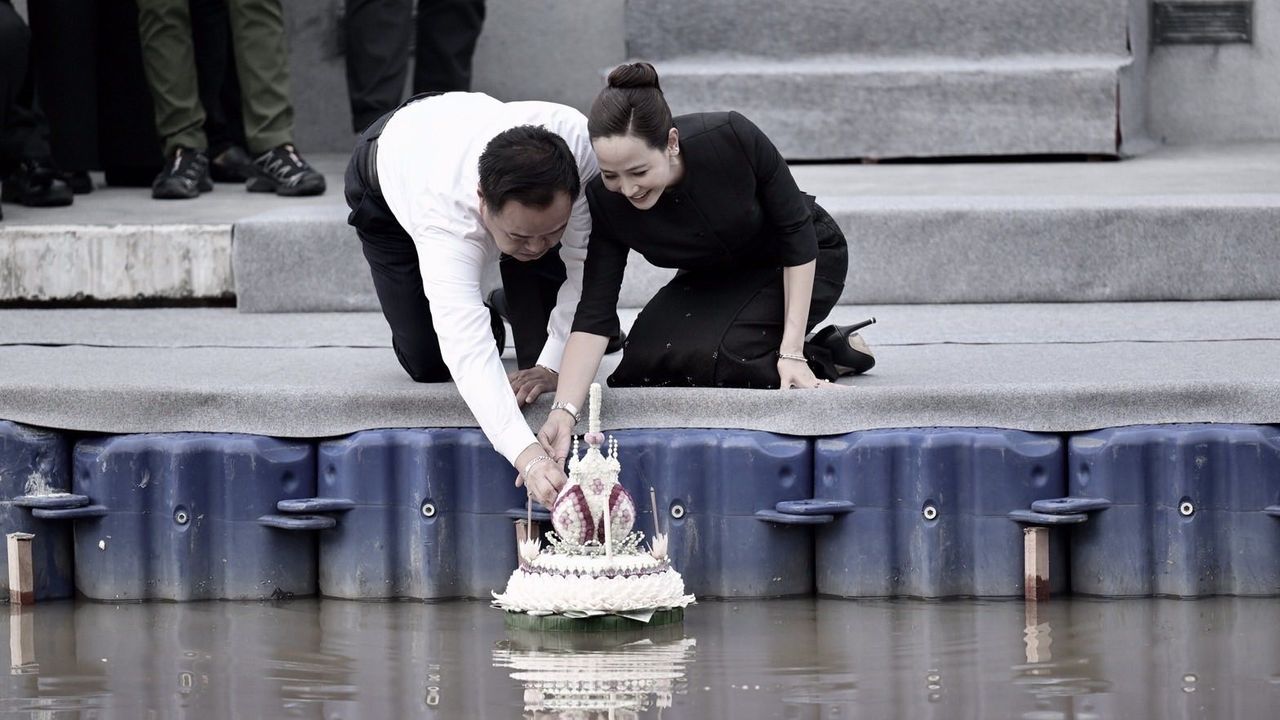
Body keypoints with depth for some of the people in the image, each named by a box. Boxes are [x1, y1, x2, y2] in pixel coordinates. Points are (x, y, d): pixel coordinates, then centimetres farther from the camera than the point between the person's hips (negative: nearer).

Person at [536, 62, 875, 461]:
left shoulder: (733, 140, -35)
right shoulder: (605, 200, -25)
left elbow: (797, 233, -23)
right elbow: (594, 314, -24)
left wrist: (792, 352, -25)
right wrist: (564, 411, -38)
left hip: (805, 265, -5)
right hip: (714, 279, 5)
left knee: (707, 358, -28)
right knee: (640, 368, -15)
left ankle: (826, 353, -3)